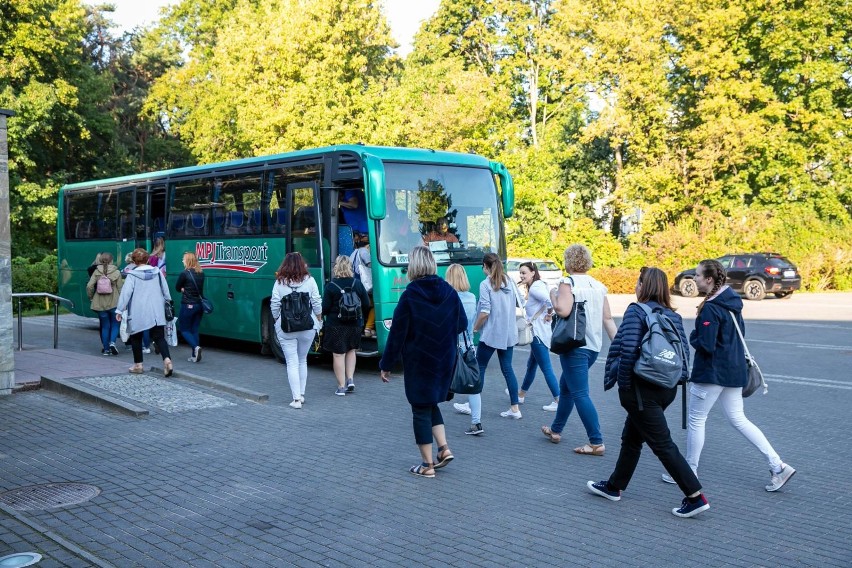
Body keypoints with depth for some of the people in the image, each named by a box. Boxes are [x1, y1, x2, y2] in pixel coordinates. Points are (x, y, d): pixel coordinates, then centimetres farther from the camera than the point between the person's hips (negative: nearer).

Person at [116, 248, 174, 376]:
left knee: (136, 338, 15)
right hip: (156, 312, 3)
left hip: (138, 314, -3)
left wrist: (119, 310, -5)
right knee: (159, 337, 2)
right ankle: (167, 360, -21)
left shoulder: (132, 275, -7)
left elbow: (126, 292, -10)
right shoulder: (157, 272, 5)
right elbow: (165, 290, 13)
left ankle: (138, 365, 21)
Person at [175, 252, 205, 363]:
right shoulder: (201, 274, 4)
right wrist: (186, 289, 7)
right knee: (194, 330, 11)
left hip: (188, 306, -6)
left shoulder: (184, 274, -13)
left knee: (184, 330, 7)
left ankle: (196, 347, -17)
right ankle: (195, 356, 8)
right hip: (199, 305, 6)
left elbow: (177, 288, -1)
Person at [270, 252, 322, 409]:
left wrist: (277, 320, 13)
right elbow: (317, 304, 0)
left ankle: (296, 398, -2)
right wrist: (318, 321, 13)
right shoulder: (310, 281, -1)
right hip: (308, 327, 2)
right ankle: (301, 394, 22)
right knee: (302, 361, 18)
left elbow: (275, 306, -3)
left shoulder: (279, 283, -4)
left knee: (292, 362, 2)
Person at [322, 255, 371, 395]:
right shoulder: (357, 284, -3)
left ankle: (341, 386, 4)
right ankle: (350, 379, 13)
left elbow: (325, 308, -12)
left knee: (338, 355, 2)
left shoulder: (331, 286, -13)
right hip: (354, 325, 4)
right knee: (351, 351, 22)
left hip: (335, 325, -3)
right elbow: (366, 305, 2)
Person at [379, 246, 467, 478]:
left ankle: (427, 465, 9)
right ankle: (444, 448, 11)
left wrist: (386, 365, -3)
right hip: (444, 361, 5)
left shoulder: (409, 296, -14)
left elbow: (397, 334, -12)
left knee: (421, 409, 5)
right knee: (431, 403, 23)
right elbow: (462, 324, 6)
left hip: (419, 362, -5)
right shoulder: (449, 292, -3)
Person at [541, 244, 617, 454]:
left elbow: (563, 310, -24)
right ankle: (556, 429, 34)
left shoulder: (568, 282, -10)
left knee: (580, 394, -6)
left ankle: (596, 443, -10)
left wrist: (553, 296, -5)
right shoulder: (598, 286, 11)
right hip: (594, 346, 8)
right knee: (566, 386, 23)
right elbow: (608, 319, 8)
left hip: (575, 346, -8)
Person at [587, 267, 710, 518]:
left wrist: (623, 384, -12)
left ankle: (695, 497, -3)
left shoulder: (636, 311, -12)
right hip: (667, 388, 8)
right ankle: (614, 486, 34)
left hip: (641, 388, -8)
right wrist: (679, 378, 13)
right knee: (631, 438, 21)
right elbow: (684, 351, 7)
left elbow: (627, 348, -21)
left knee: (662, 444, -2)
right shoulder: (674, 316, 9)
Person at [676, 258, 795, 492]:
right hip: (734, 369, 9)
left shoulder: (710, 309, -20)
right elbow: (740, 331, 18)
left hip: (711, 373, -9)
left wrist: (692, 338, -5)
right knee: (738, 419, 15)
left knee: (695, 421, 7)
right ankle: (778, 466, 10)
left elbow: (706, 345, -24)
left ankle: (689, 472, 18)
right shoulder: (733, 301, 7)